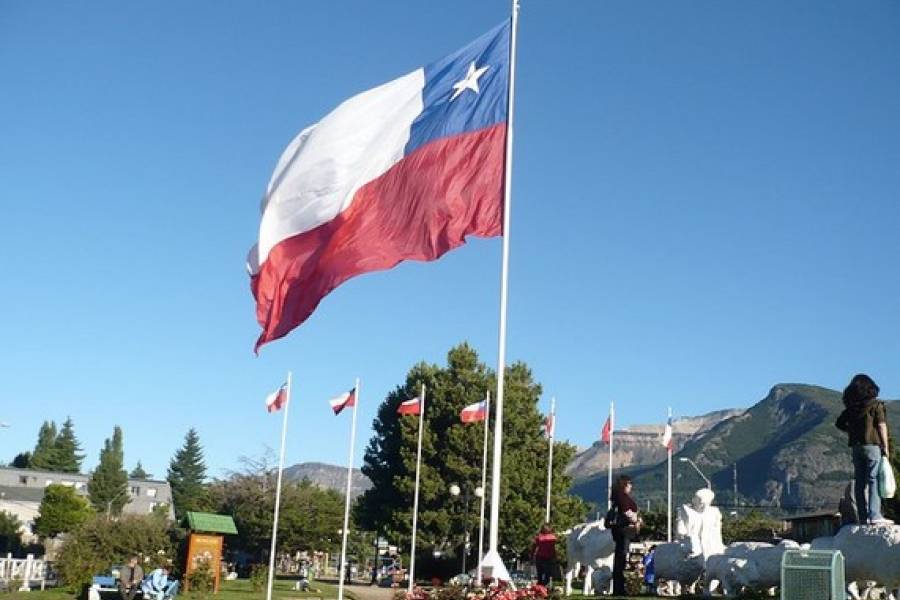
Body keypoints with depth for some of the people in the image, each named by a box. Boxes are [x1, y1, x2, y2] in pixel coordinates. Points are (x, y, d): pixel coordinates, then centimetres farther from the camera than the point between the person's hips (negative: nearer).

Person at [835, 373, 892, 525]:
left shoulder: (850, 407, 8)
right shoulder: (876, 404, -5)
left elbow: (839, 424, 11)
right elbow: (881, 426, -8)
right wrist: (885, 446, -4)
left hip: (855, 446, 5)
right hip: (872, 445, -5)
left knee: (860, 481, 6)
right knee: (874, 480, -5)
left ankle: (863, 516, 6)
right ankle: (874, 515, -12)